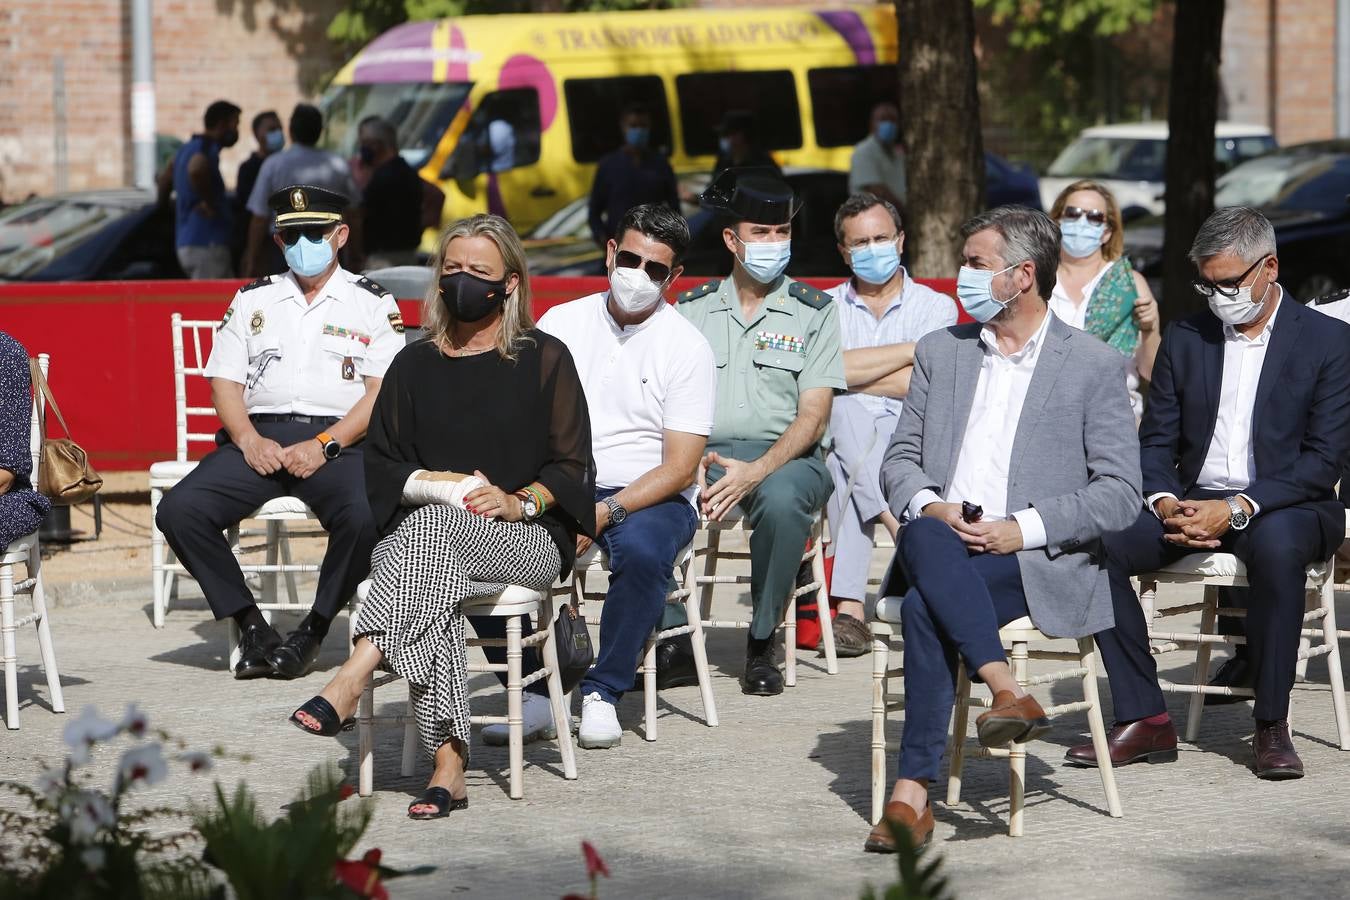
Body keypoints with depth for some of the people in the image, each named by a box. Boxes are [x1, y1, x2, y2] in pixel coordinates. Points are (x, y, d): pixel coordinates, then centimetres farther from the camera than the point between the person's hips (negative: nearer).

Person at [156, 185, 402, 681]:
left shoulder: (371, 302, 9)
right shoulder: (253, 300, 19)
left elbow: (381, 392, -1)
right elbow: (225, 383, 12)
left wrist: (324, 445, -14)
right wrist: (250, 441, -7)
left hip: (339, 441, -3)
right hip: (260, 438, 3)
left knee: (365, 516, -36)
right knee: (179, 510, -22)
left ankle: (312, 632, -15)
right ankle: (250, 626, -10)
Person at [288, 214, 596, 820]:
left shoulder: (544, 359, 10)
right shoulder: (415, 365, 20)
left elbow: (570, 467, 6)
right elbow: (381, 464, 16)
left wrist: (519, 501, -14)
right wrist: (436, 484, -6)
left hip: (528, 540, -2)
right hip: (423, 531, 2)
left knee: (433, 526, -37)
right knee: (434, 588, -37)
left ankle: (354, 677, -50)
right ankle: (448, 763, -44)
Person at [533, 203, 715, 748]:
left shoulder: (687, 349, -2)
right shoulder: (561, 324, 7)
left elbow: (680, 467, -8)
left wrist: (604, 512, -21)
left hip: (651, 496, -3)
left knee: (642, 550, -37)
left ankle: (603, 693, -16)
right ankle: (536, 688, -11)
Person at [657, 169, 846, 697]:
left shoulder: (813, 311, 8)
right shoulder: (692, 309, 15)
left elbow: (813, 416, -1)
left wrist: (756, 470, -19)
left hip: (786, 456, -2)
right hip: (702, 455, 2)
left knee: (781, 498, -38)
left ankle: (762, 647, -20)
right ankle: (673, 641, -19)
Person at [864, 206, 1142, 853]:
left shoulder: (1094, 366, 4)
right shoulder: (939, 352, 18)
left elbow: (1120, 494, -2)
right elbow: (899, 460, 17)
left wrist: (1021, 529, -14)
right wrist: (931, 508, -7)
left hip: (1041, 562, -4)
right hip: (941, 547, 4)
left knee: (927, 604, -33)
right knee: (925, 538, -35)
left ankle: (914, 791, -30)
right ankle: (1007, 692, -40)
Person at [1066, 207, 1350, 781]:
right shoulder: (1185, 339, 13)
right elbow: (1156, 441, 12)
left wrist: (1238, 510, -20)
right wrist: (1164, 502, -11)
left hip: (1282, 506, -4)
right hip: (1192, 503, 4)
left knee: (1277, 545, -41)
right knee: (1099, 543, -23)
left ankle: (1272, 724, -26)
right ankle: (1142, 718, -19)